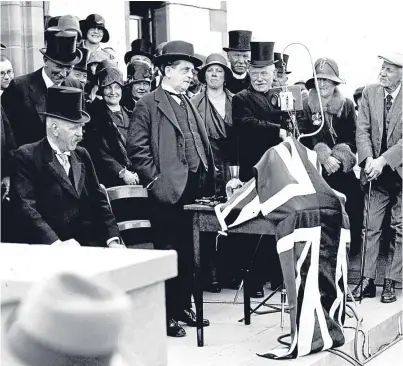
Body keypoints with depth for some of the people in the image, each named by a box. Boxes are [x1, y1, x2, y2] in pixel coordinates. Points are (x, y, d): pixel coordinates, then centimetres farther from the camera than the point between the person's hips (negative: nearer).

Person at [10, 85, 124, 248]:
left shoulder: (82, 155, 16)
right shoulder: (27, 156, -2)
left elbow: (98, 201, 14)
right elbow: (25, 207, -13)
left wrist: (113, 239, -2)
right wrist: (57, 243, -25)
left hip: (89, 242, 6)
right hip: (46, 249, -6)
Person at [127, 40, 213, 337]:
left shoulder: (189, 104, 18)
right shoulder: (148, 105, -5)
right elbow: (137, 147, -10)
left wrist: (206, 177, 11)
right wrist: (155, 180, -14)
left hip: (194, 188, 7)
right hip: (168, 190, -7)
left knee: (189, 251, 12)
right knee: (168, 252, -2)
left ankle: (184, 306, 23)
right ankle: (166, 314, 5)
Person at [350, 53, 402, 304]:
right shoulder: (370, 93, 2)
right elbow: (362, 130, -3)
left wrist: (383, 160, -23)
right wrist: (368, 159, -18)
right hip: (376, 174, 2)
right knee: (371, 227, 2)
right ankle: (368, 280, 7)